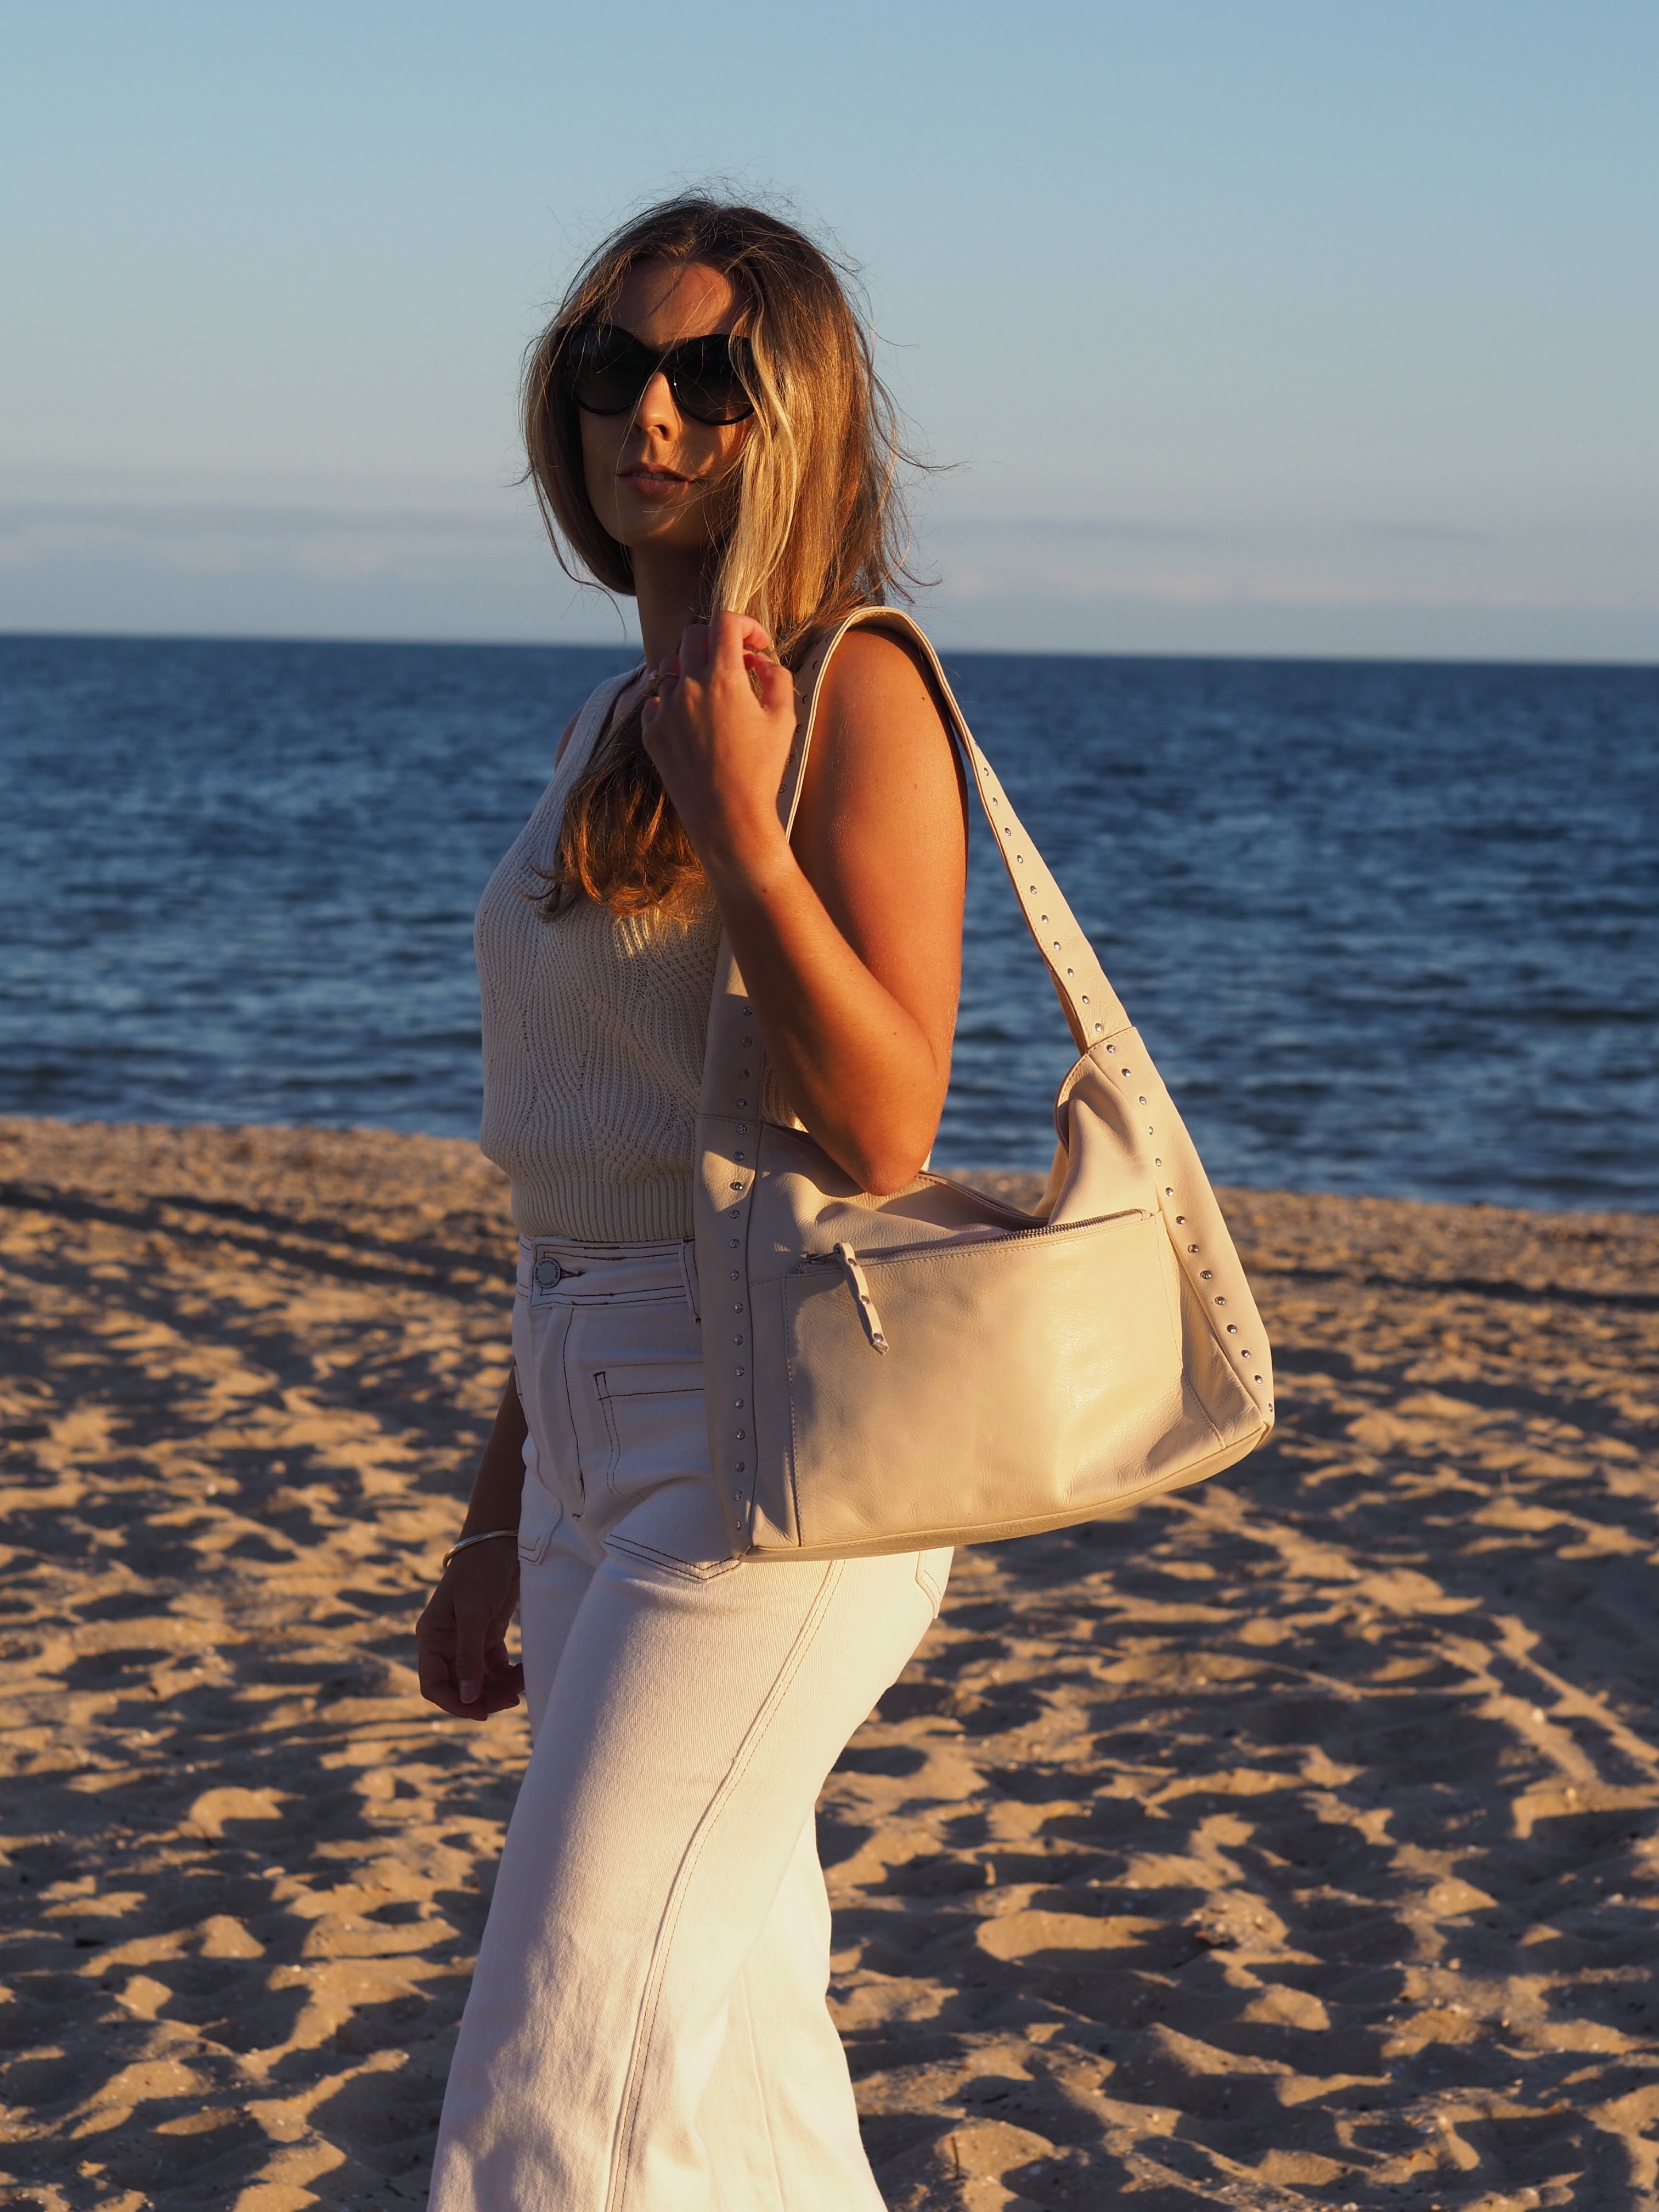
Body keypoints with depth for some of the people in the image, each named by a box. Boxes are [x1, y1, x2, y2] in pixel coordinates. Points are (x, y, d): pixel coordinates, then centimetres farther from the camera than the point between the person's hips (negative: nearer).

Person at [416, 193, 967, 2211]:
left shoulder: (854, 689, -10)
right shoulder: (612, 733, 15)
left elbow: (881, 1134, -18)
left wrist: (735, 822, -26)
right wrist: (500, 1518, 20)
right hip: (602, 1428, 9)